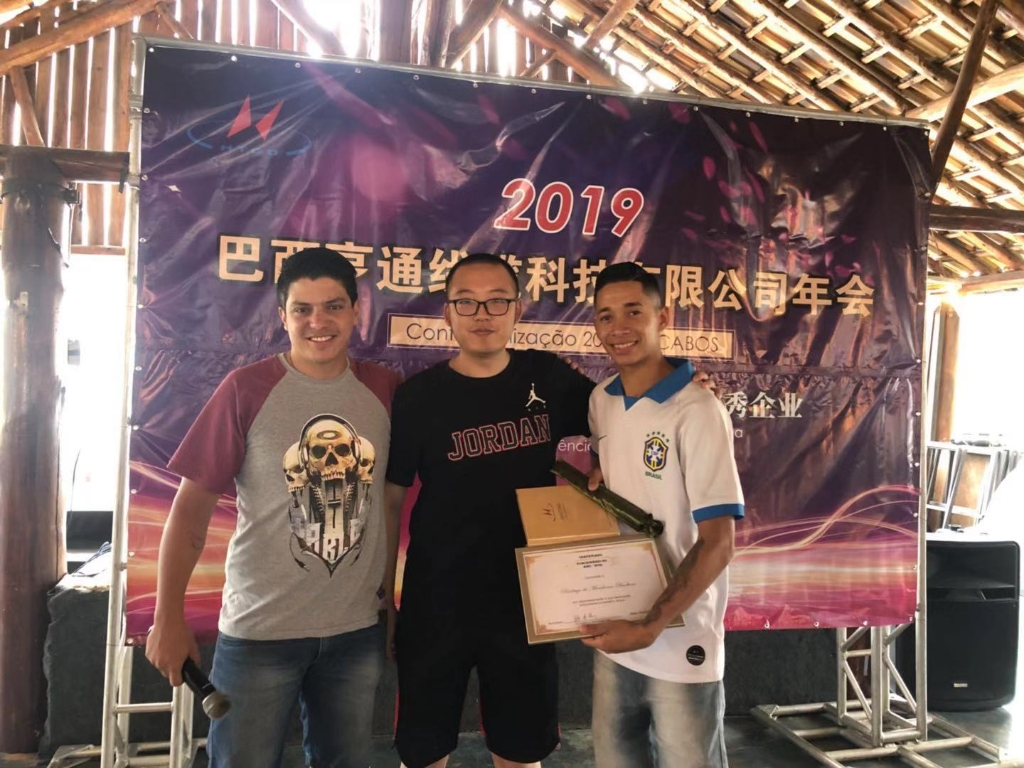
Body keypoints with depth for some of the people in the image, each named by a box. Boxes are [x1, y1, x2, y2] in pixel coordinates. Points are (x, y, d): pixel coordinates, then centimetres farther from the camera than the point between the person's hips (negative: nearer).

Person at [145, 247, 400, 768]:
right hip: (260, 630, -3)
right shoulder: (246, 389, -10)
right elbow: (191, 507, -7)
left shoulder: (384, 390, -1)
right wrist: (168, 618, -7)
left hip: (357, 630, 4)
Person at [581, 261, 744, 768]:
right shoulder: (600, 401, 3)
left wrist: (651, 627, -23)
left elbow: (717, 543, -19)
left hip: (679, 642, -6)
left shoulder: (697, 412, -17)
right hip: (614, 631, 6)